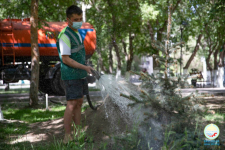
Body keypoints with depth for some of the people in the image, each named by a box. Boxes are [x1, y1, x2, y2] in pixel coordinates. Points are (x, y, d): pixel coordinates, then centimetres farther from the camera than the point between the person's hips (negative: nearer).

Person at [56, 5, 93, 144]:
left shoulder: (77, 33, 13)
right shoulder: (65, 35, -15)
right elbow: (66, 59, -19)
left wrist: (84, 71, 17)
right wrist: (85, 67, -18)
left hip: (80, 75, 9)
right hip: (71, 76, -9)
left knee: (79, 103, 11)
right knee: (72, 104, -8)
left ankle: (78, 133, 18)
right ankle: (67, 136, -3)